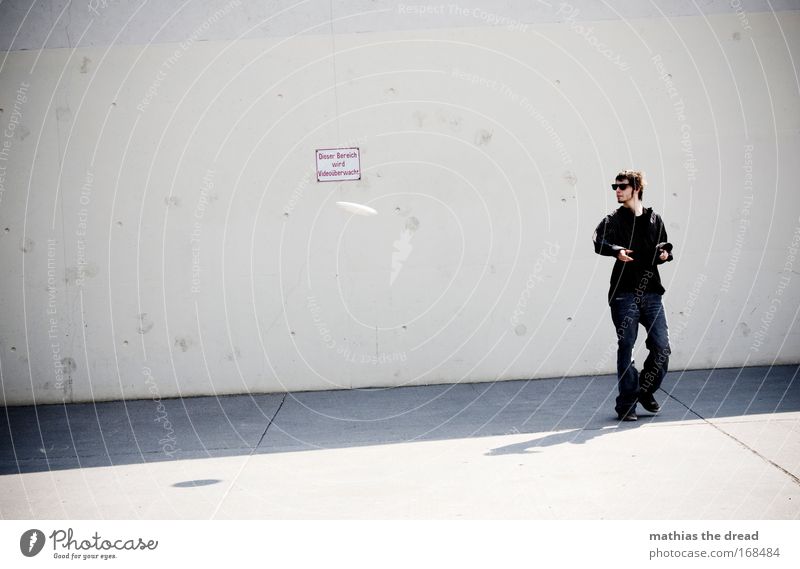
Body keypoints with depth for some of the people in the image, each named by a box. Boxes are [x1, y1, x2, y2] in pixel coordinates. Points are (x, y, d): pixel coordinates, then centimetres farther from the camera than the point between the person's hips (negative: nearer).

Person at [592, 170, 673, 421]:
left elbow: (662, 247, 24)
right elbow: (597, 240, -18)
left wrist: (665, 253, 1)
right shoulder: (614, 220, 2)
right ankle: (626, 404, 10)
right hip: (625, 294, -3)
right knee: (626, 348, 0)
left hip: (651, 293, 3)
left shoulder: (654, 219, 13)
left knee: (662, 348, 1)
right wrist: (616, 250, -37)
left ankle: (646, 390, 25)